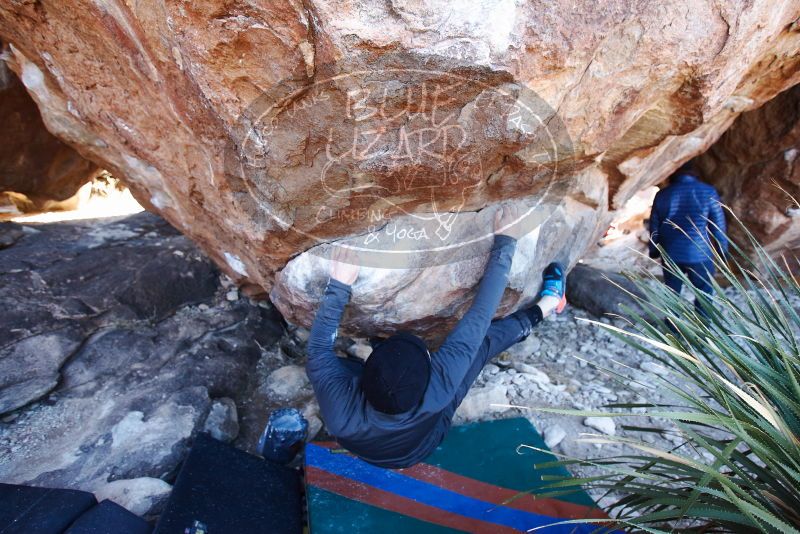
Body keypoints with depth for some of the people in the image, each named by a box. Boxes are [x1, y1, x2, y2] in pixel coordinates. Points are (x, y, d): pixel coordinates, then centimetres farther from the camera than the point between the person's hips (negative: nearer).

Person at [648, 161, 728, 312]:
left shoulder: (662, 195, 0)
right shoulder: (708, 192, -5)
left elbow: (654, 227, 5)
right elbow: (719, 225, -3)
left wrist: (653, 250, 16)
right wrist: (723, 249, 8)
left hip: (671, 255, 2)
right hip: (699, 255, -2)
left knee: (672, 294, 14)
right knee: (704, 294, 12)